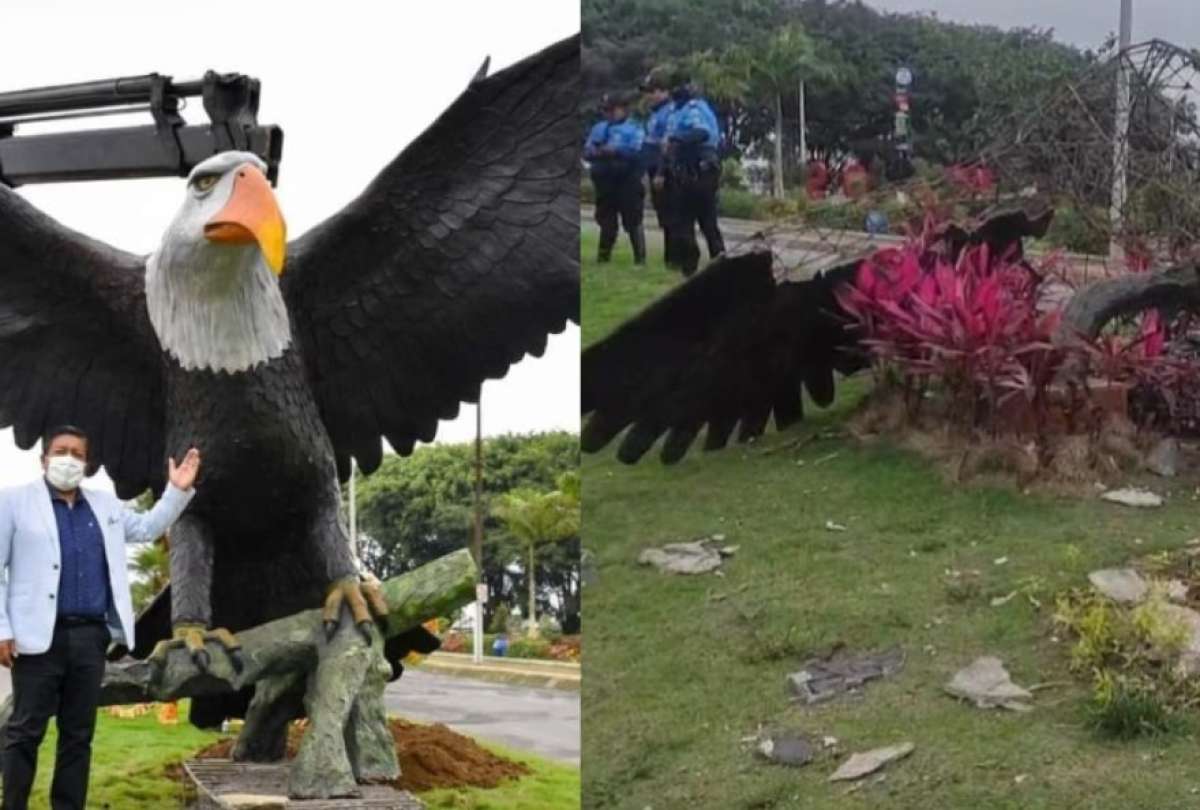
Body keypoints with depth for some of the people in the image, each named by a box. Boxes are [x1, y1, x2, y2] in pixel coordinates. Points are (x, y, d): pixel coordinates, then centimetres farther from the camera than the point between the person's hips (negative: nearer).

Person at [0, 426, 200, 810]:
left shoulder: (104, 505, 16)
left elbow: (147, 527, 29)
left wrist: (177, 491, 13)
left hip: (91, 635, 5)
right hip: (41, 636, -5)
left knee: (79, 734, 8)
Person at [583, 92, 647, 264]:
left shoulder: (634, 128, 0)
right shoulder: (600, 128, 16)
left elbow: (636, 151, -14)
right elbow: (587, 151, 11)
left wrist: (615, 151, -16)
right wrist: (597, 152, -11)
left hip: (627, 181, -5)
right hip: (604, 181, 5)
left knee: (633, 221, -6)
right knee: (606, 220, 11)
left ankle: (640, 256, -3)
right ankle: (603, 254, 19)